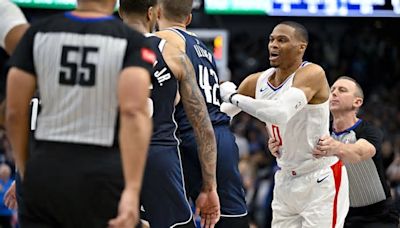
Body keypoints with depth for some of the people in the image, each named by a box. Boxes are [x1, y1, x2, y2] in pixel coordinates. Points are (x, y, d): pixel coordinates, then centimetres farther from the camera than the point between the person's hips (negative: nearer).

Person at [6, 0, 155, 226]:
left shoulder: (39, 33, 3)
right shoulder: (131, 41, -5)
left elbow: (15, 112, 3)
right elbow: (133, 112, -19)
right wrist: (133, 189, -22)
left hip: (45, 170, 2)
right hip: (102, 174, -2)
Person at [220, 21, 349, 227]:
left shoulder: (312, 74, -20)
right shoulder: (257, 82, 1)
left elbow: (281, 113, -37)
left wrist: (234, 97, -27)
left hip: (321, 181, -7)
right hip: (286, 180, 7)